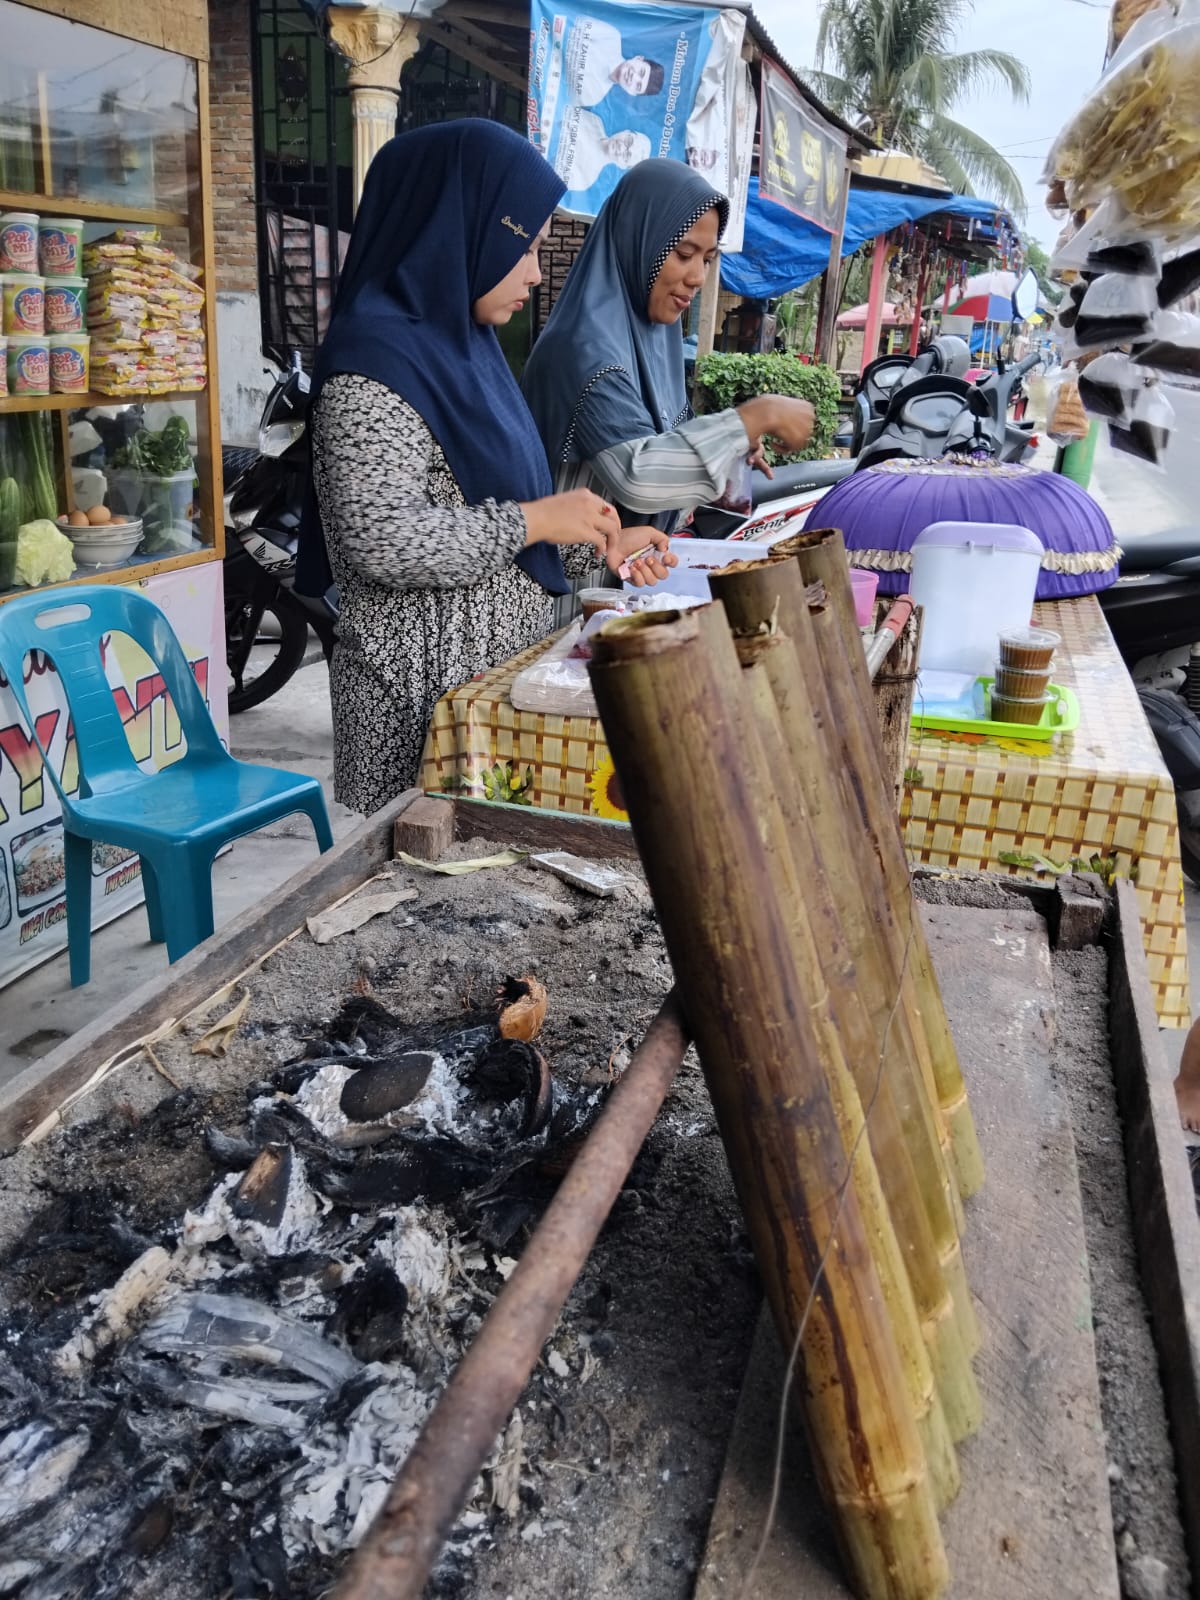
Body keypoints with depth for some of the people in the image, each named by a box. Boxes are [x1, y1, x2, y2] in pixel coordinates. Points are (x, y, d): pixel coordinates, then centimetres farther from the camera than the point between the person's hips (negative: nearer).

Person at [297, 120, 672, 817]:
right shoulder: (377, 361, -15)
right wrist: (534, 519, -17)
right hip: (428, 674, -9)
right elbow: (382, 542, -25)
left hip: (501, 652, 9)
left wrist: (599, 543, 7)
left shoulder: (462, 342, 14)